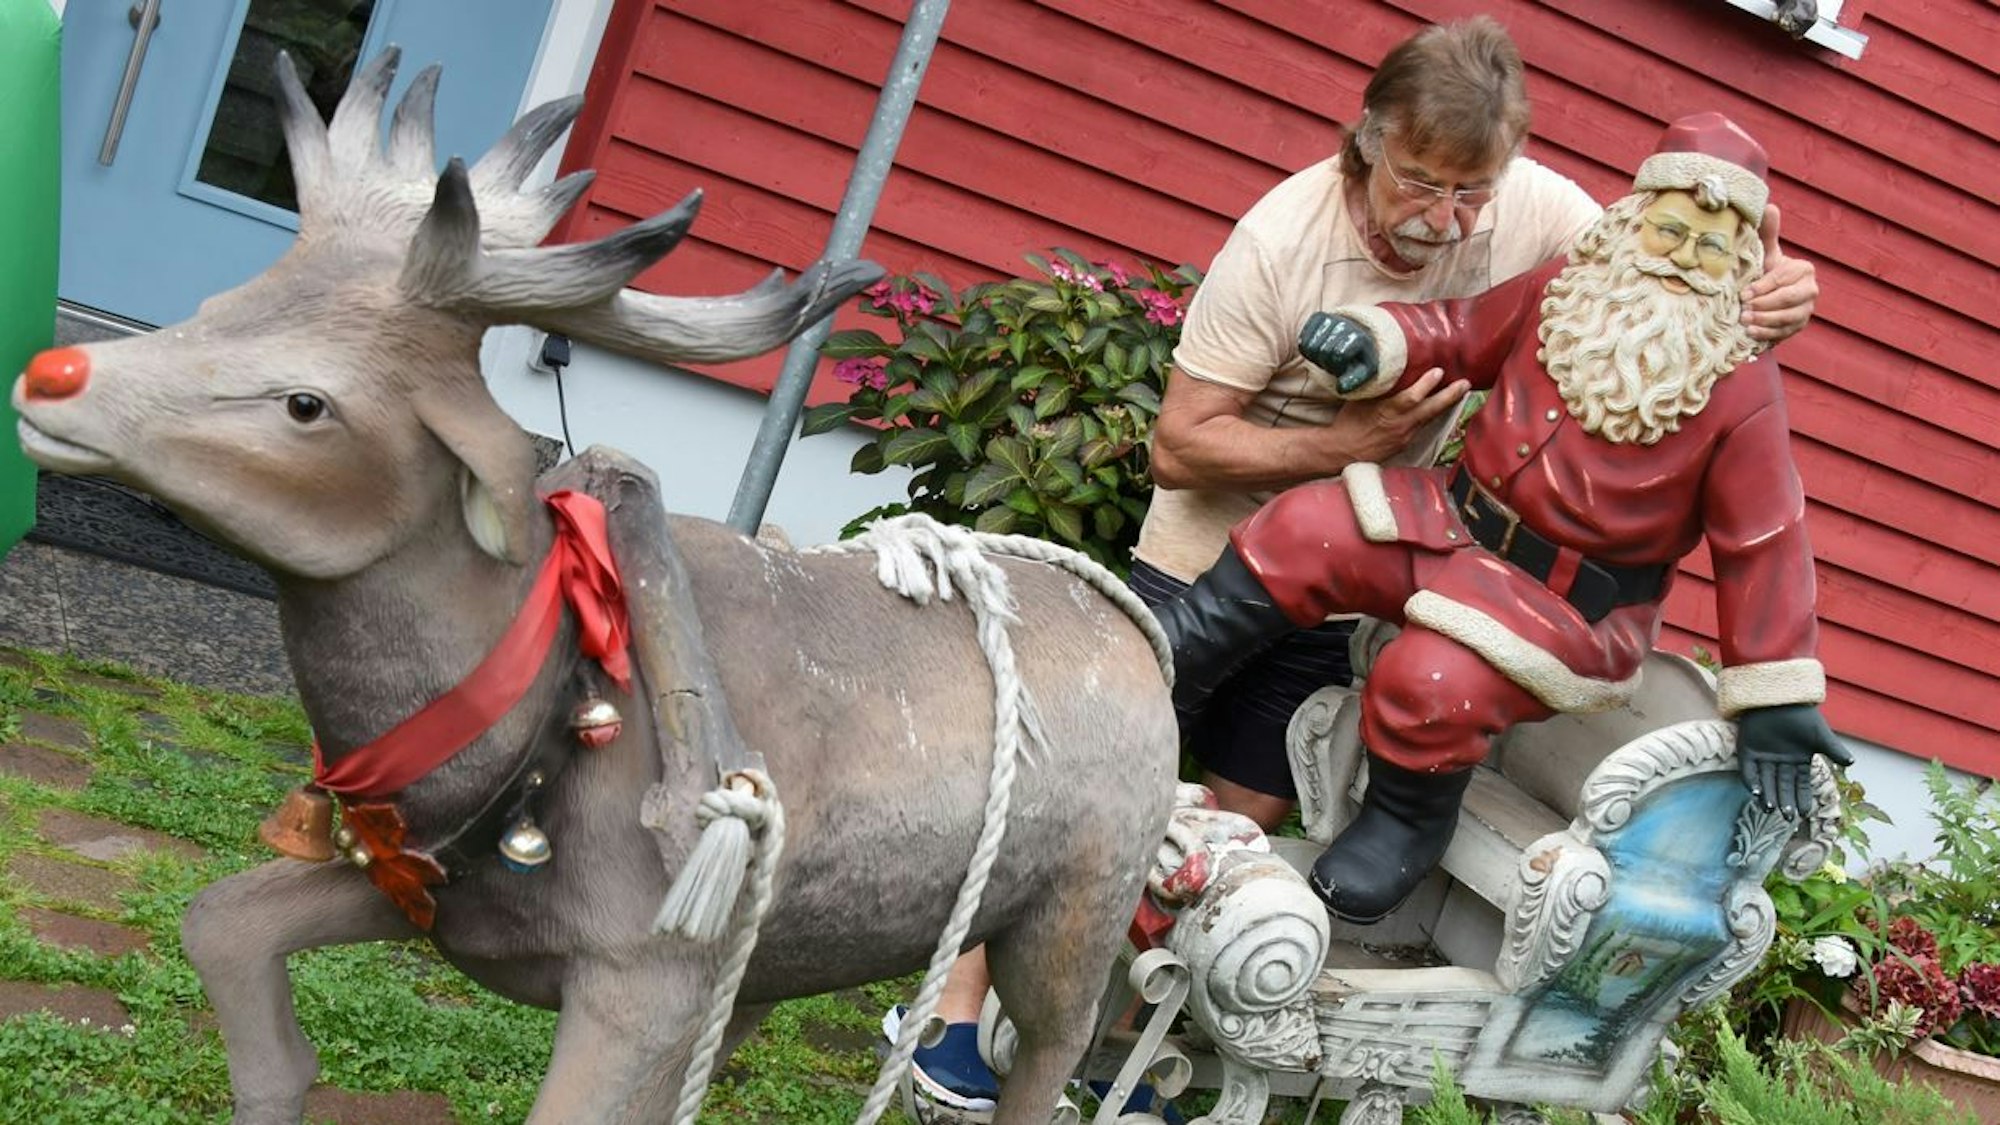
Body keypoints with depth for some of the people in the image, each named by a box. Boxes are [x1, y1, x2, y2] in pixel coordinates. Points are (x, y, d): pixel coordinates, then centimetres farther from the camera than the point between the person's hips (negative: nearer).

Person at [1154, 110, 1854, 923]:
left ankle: (1410, 820, 3)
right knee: (1307, 532, -14)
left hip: (1576, 607, -5)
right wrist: (1371, 345, -11)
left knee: (1433, 682, -30)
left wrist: (1776, 701, -11)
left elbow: (1764, 545, -11)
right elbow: (1458, 334, 11)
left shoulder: (1743, 389, -13)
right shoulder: (1562, 291, -2)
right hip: (1460, 522, 5)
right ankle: (1164, 665, 2)